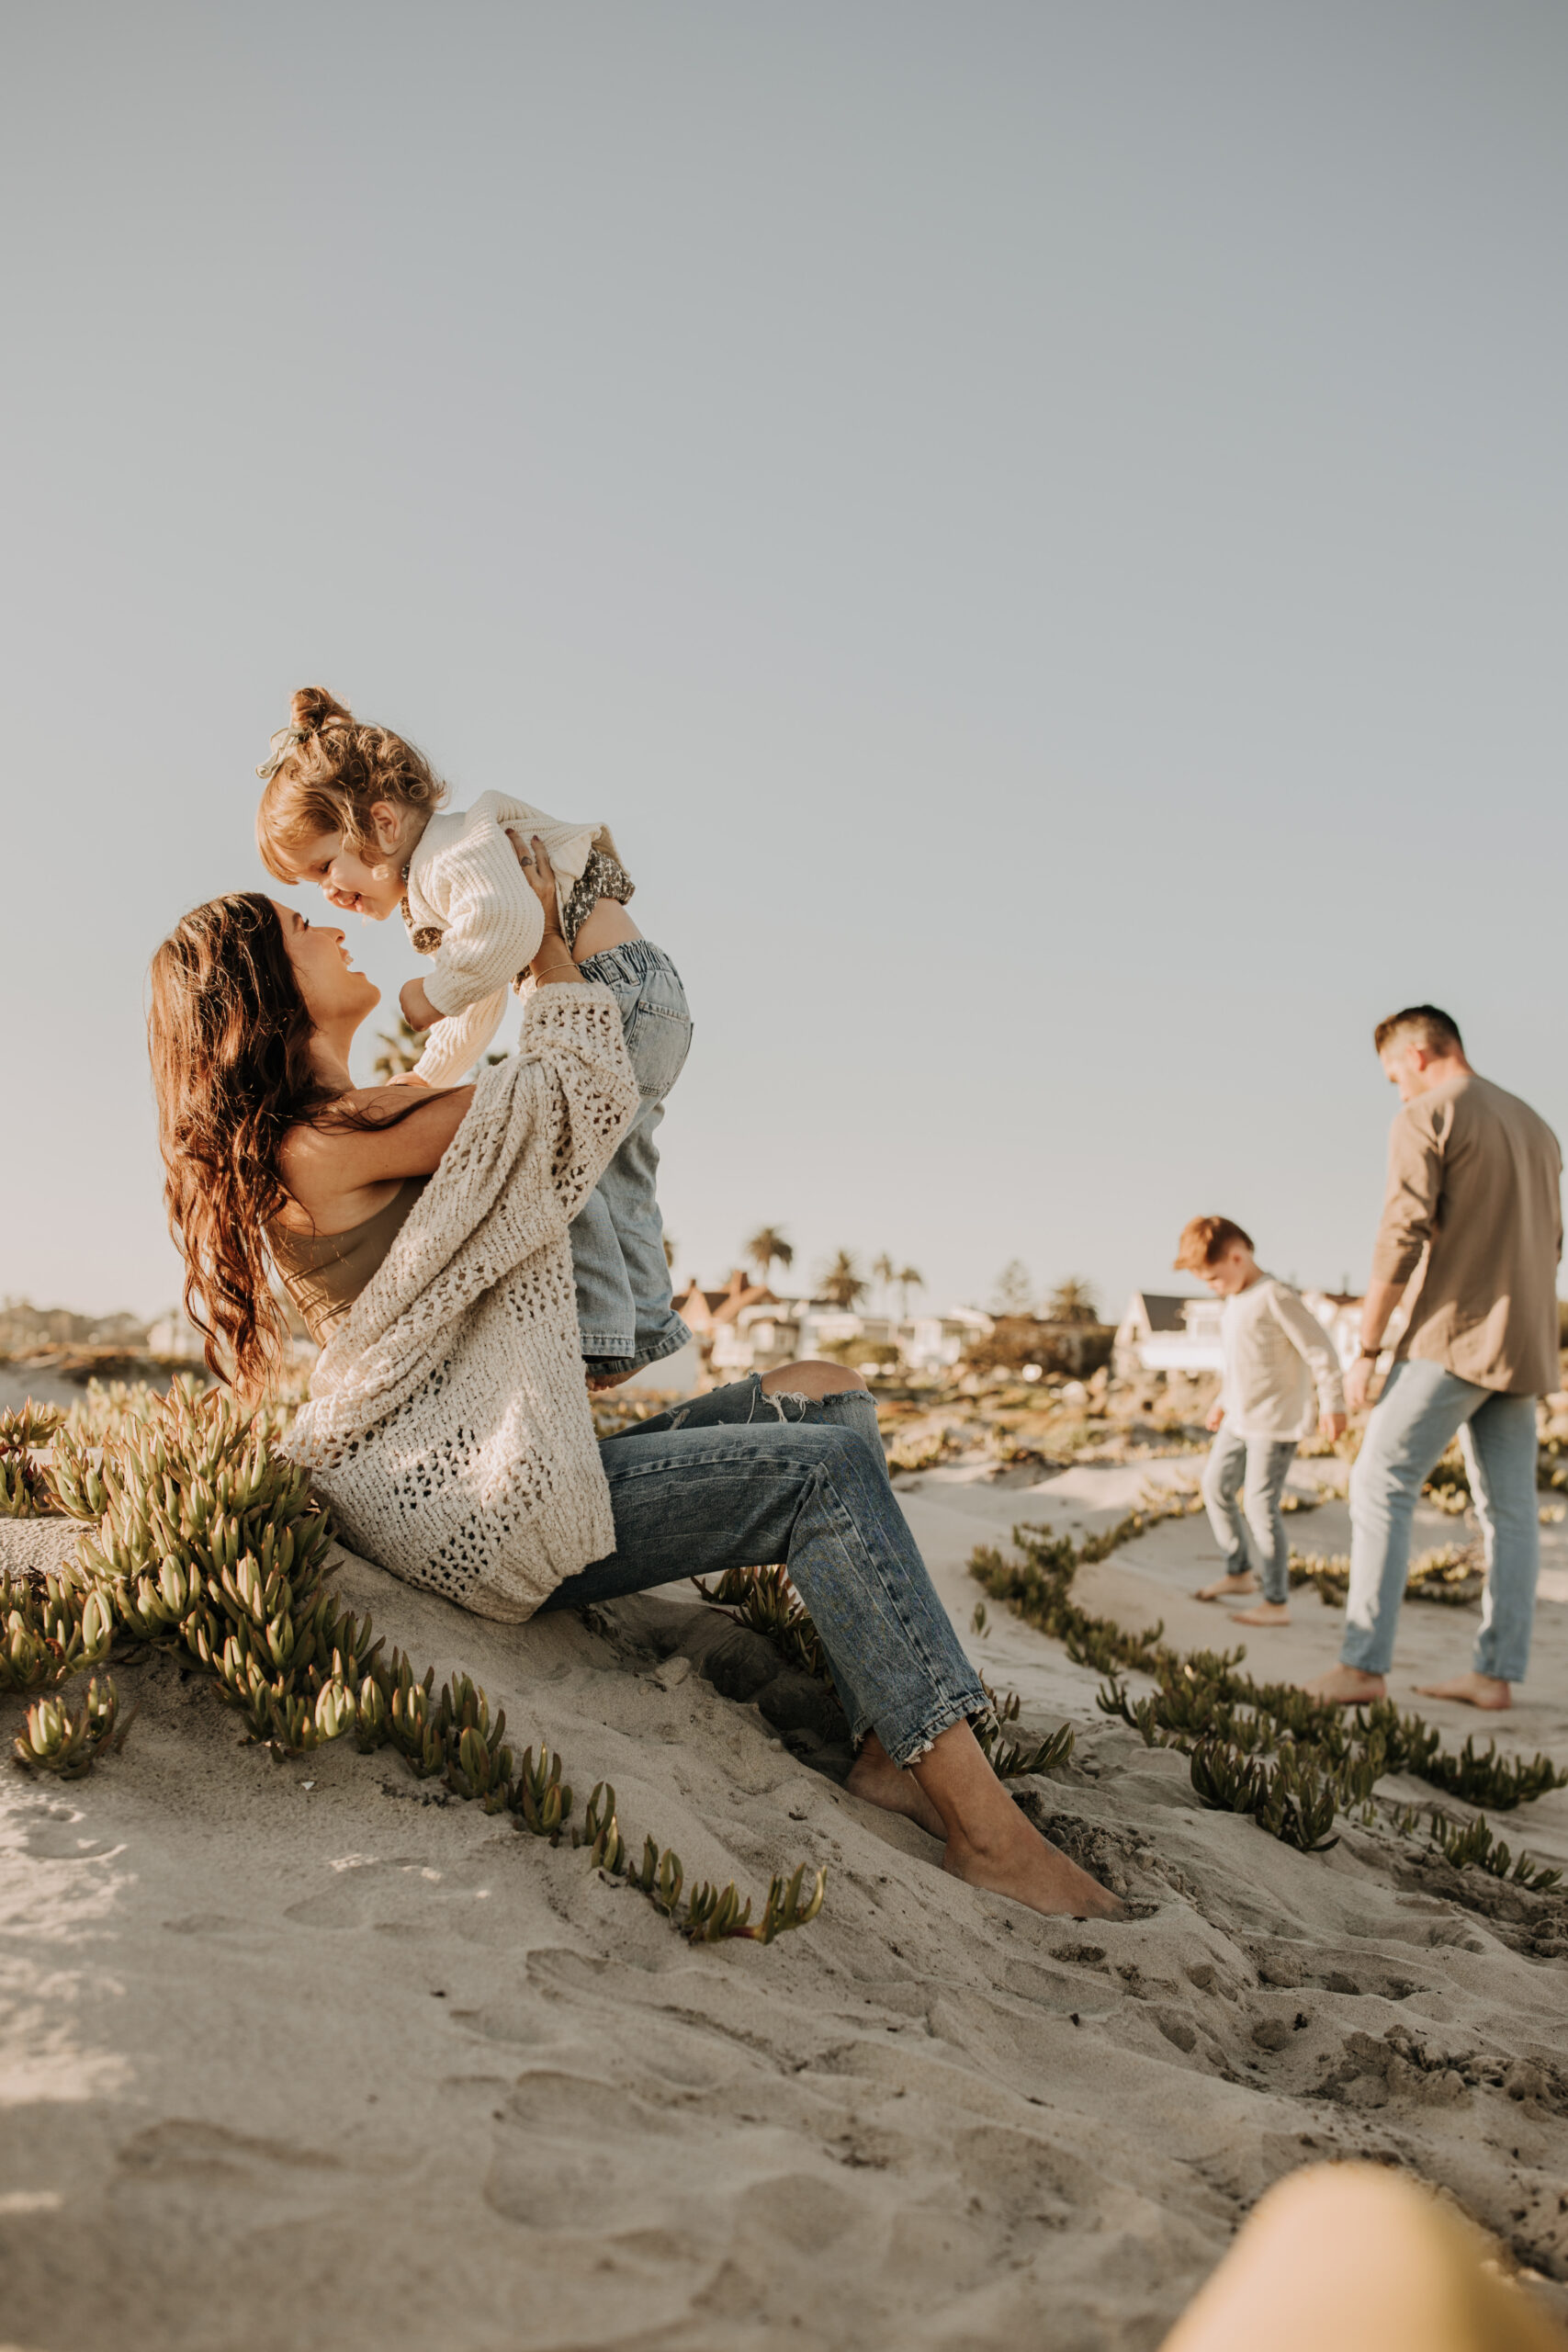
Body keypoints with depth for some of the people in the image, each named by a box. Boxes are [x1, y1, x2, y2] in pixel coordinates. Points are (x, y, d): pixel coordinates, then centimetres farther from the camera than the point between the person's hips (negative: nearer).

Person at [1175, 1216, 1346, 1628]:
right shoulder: (1236, 1300, 11)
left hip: (1276, 1421, -10)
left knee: (1260, 1504, -8)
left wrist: (1332, 1403, -17)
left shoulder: (1276, 1296, -18)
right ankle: (1240, 1571, 31)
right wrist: (1223, 1402, 28)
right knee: (1216, 1486, 15)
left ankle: (1277, 1602, 0)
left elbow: (1319, 1349, -17)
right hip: (1240, 1419, 10)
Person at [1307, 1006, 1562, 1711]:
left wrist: (1366, 1349, -11)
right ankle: (1496, 1672, 9)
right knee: (1509, 1508, 7)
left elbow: (1401, 1237, -14)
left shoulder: (1427, 1118, -7)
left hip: (1452, 1335, -8)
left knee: (1381, 1484, -6)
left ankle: (1363, 1663, -9)